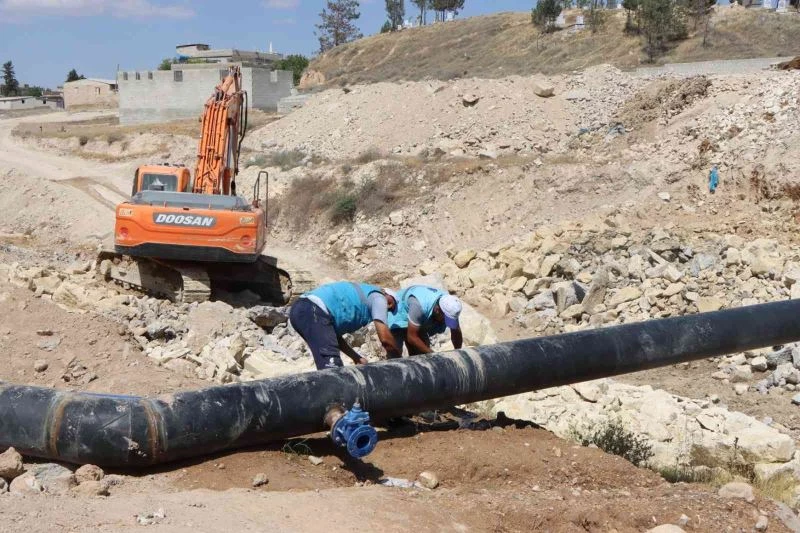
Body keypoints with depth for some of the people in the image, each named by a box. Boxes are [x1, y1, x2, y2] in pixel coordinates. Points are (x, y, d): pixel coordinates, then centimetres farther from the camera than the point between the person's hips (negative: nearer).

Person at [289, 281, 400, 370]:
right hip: (313, 311, -10)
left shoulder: (360, 296, 35)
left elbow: (335, 336, 35)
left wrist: (357, 358, 35)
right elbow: (385, 339, -1)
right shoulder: (378, 297, 10)